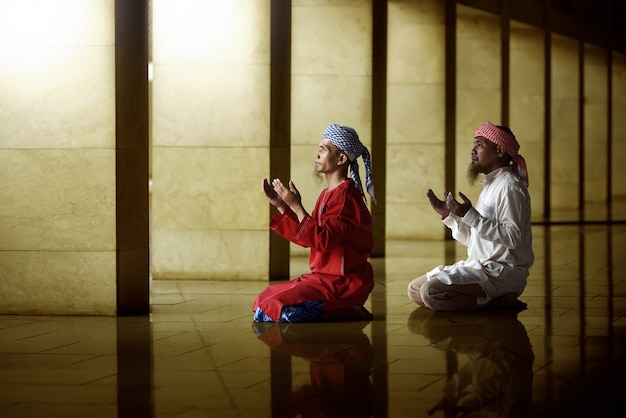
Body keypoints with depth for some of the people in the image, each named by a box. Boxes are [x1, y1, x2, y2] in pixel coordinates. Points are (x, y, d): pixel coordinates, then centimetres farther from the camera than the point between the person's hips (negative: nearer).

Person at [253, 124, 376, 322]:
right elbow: (305, 237, 16)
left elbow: (322, 241, -25)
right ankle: (343, 310, 8)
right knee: (264, 300, 15)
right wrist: (281, 205, 8)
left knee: (274, 311, -19)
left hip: (343, 283, -10)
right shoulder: (329, 194, 13)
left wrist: (296, 206, -24)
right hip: (324, 277, 10)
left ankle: (349, 314, -9)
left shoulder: (345, 196, -16)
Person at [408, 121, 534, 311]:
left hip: (503, 271, -11)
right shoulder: (491, 185, 21)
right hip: (481, 266, 11)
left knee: (431, 292, -27)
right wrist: (449, 216, 10)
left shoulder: (509, 187, -11)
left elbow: (513, 237, -24)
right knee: (415, 289, 8)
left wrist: (470, 216, -24)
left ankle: (499, 302, -12)